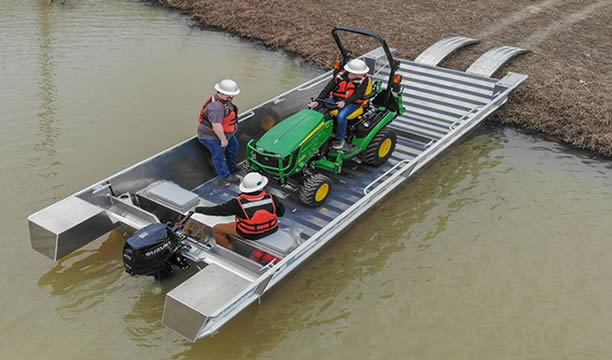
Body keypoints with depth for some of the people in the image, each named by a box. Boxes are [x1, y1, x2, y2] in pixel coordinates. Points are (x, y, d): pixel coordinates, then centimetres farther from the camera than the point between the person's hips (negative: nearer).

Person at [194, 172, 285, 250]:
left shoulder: (238, 204, -29)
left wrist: (198, 209, -1)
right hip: (271, 230, 3)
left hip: (250, 234, -3)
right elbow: (281, 212, -7)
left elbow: (217, 210, -17)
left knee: (217, 229, 13)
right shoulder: (271, 198, -23)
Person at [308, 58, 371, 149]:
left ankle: (340, 138, -11)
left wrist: (345, 102, -33)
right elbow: (328, 88, -8)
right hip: (336, 99, 4)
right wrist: (317, 101, -17)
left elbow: (358, 95, -17)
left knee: (341, 116, -34)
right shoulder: (341, 75, -8)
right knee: (315, 108, -12)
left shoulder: (364, 79, -13)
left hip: (353, 103, -4)